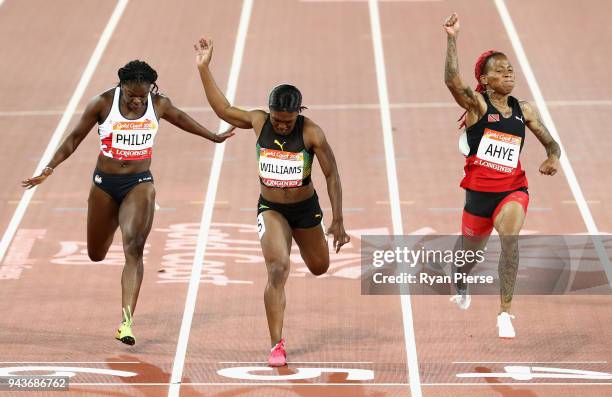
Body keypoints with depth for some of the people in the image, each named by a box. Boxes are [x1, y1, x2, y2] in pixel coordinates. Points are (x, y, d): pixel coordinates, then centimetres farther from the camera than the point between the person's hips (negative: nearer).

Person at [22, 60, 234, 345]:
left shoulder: (159, 104, -5)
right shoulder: (103, 103, -11)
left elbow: (180, 118, 17)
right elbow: (75, 137, -2)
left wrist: (214, 137, 30)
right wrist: (48, 169, -9)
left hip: (139, 184, -1)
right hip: (104, 184, 1)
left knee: (133, 249, -19)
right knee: (96, 255, 14)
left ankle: (126, 321, -26)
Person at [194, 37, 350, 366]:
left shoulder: (311, 133, -21)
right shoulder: (259, 122, -14)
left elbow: (332, 175, -15)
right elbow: (223, 109, -1)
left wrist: (337, 222, -17)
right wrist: (204, 69, -7)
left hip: (305, 208, 0)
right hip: (270, 209, 0)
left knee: (319, 267, 22)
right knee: (277, 271, -20)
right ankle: (277, 346, -17)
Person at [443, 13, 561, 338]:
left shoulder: (524, 111, 5)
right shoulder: (477, 104, -7)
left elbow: (551, 144, 12)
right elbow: (452, 80, -27)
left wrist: (552, 159, -12)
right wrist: (452, 38, -37)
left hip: (513, 190, 1)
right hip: (479, 191, -1)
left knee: (510, 237, -29)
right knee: (470, 254, 17)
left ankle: (505, 313, -24)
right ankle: (460, 286, 56)